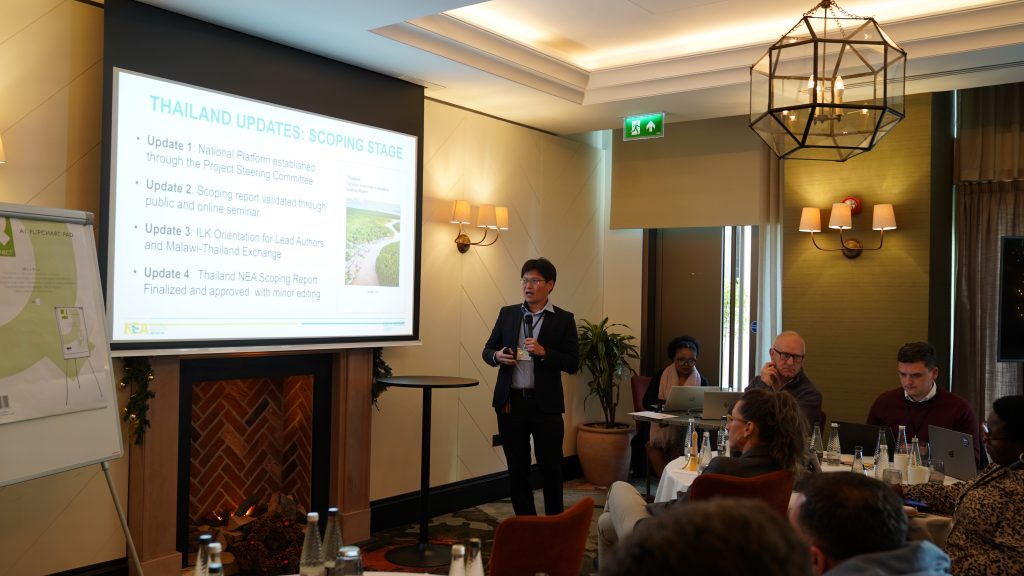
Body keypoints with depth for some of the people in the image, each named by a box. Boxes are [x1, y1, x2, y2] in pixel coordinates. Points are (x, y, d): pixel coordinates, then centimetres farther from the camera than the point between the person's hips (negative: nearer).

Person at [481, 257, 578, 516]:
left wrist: (543, 352, -19)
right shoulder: (507, 313, 9)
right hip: (510, 402, 3)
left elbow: (573, 364, -4)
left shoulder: (564, 319, 0)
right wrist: (498, 356, -10)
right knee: (517, 468, 10)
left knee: (550, 468, 6)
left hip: (545, 404, -3)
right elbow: (487, 351, 12)